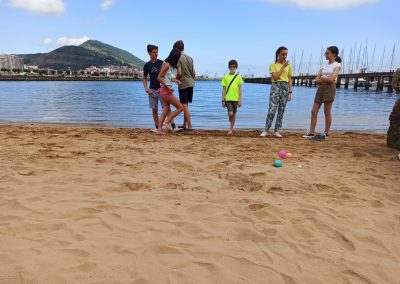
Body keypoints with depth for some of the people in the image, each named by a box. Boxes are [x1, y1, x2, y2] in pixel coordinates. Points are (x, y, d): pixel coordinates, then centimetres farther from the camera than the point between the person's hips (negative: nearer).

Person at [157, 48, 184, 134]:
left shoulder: (172, 66, 13)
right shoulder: (166, 65, -14)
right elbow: (159, 78, -15)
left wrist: (175, 80, 5)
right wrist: (166, 86, -15)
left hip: (167, 90, 9)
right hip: (166, 90, -9)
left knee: (165, 111, 7)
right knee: (180, 107, -3)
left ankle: (159, 129, 7)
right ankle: (167, 122, 0)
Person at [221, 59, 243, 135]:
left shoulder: (238, 77, 5)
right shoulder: (225, 77, 4)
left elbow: (240, 89, 5)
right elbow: (223, 89, 5)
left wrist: (240, 100, -1)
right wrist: (223, 100, 1)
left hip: (235, 99, 1)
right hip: (228, 98, -1)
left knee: (234, 114, 6)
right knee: (230, 113, -13)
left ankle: (231, 129, 20)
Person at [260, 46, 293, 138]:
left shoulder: (289, 66, 10)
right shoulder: (273, 65, 2)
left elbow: (290, 80, 10)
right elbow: (275, 77, -10)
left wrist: (290, 92, 2)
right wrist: (283, 66, -9)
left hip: (285, 87, 3)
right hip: (275, 86, -3)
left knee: (281, 110, 3)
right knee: (272, 109, -12)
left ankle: (276, 131, 10)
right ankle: (266, 130, -4)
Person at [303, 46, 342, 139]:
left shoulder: (337, 65, 0)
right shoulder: (324, 65, 17)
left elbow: (331, 79, -14)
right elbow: (317, 80, 8)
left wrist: (322, 78, 0)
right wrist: (325, 79, -7)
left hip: (329, 89, -6)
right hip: (320, 88, 6)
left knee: (327, 112, -2)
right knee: (314, 111, 0)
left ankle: (326, 133, 7)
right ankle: (311, 133, 4)